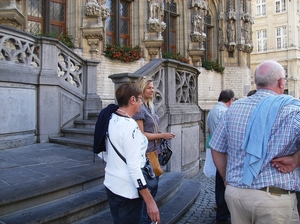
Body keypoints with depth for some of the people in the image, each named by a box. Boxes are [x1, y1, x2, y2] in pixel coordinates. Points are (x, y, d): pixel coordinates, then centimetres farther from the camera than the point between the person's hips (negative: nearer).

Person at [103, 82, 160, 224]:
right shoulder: (130, 125, -24)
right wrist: (150, 201, -22)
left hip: (111, 184, 9)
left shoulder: (111, 119, 2)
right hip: (127, 191, -8)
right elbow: (134, 167, -26)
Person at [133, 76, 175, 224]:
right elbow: (140, 134, -19)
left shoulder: (152, 107, 11)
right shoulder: (139, 108, -15)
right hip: (145, 154, -9)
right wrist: (162, 135, -15)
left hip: (155, 152, 9)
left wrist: (164, 135, 5)